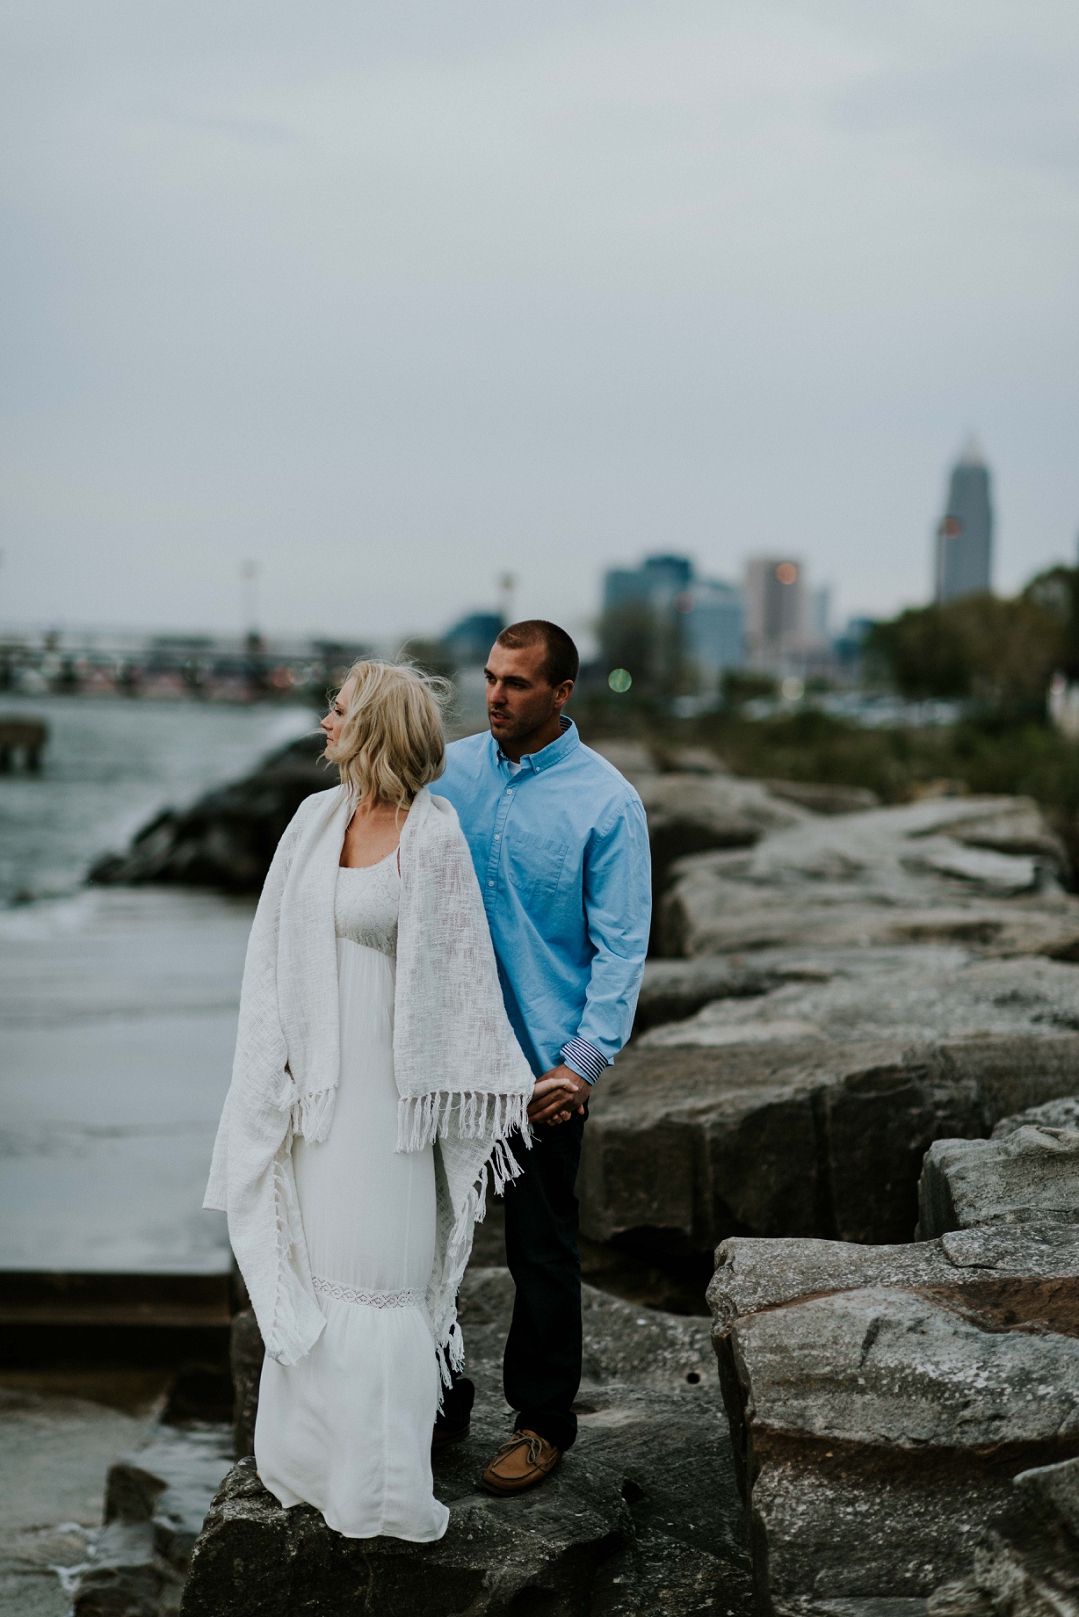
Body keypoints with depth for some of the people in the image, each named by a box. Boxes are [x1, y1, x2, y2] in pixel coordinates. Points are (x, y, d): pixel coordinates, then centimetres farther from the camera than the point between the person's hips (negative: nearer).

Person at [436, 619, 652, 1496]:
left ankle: (544, 1421, 22)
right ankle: (437, 1399, 29)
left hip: (542, 1064, -4)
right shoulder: (449, 771, 3)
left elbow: (622, 947, -8)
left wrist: (584, 1062, -17)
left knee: (542, 1250, 7)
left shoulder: (606, 802, -8)